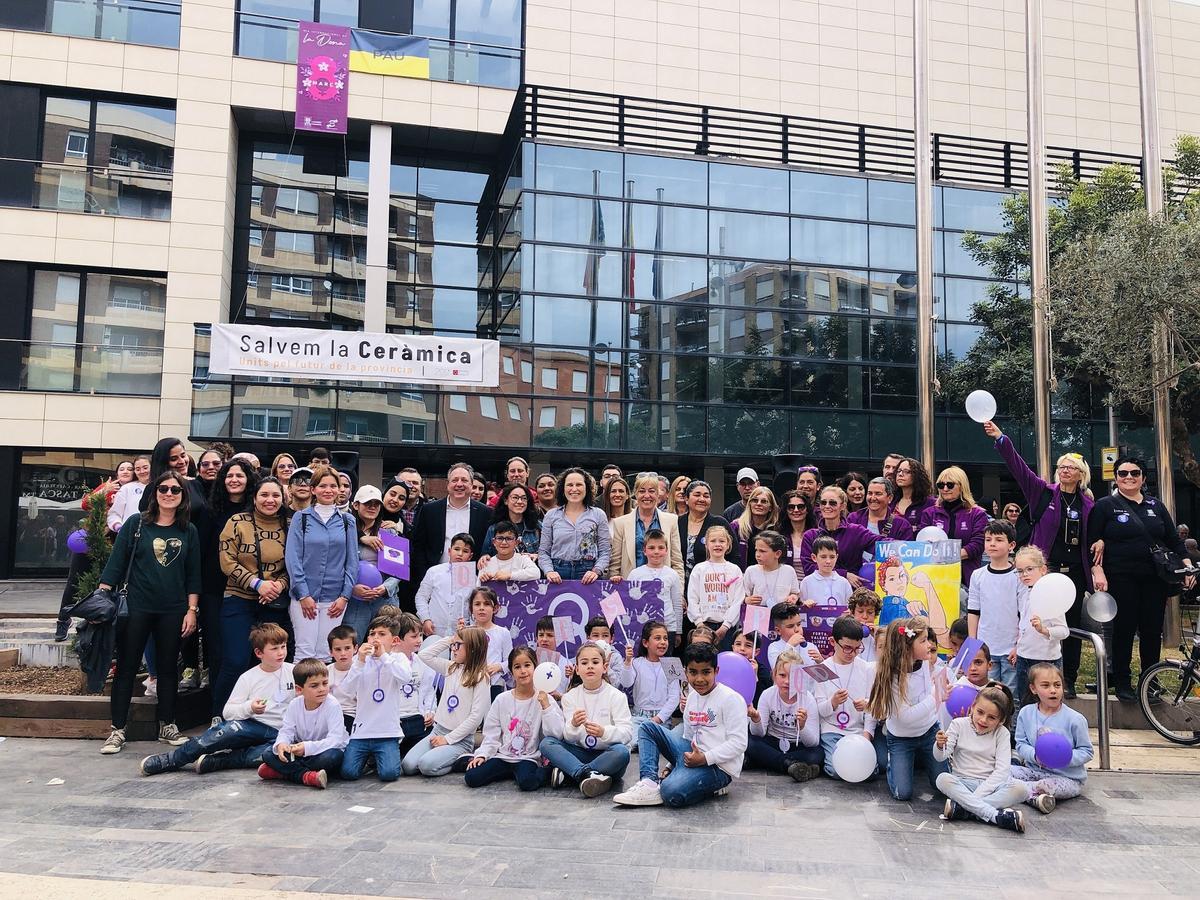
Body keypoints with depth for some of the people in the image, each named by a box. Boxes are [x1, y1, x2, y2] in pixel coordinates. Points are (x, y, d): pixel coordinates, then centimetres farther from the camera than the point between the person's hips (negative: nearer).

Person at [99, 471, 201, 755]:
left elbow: (193, 575, 7)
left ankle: (167, 726, 22)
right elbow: (115, 564, -1)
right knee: (126, 668, 4)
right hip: (136, 608, -2)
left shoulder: (188, 531, 5)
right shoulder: (136, 524, -1)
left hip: (173, 611, 2)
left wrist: (192, 609, 2)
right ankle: (118, 730, 13)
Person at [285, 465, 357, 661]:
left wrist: (345, 596, -2)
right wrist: (303, 594, -9)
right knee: (305, 652, -5)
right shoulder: (301, 518, 4)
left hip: (335, 598, 2)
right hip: (305, 595, -2)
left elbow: (352, 561, 7)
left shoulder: (347, 521, 9)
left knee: (325, 655, 3)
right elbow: (292, 558, -2)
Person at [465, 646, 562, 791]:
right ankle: (511, 772, 4)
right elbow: (491, 734, 8)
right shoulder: (502, 700, 4)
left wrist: (546, 705, -19)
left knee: (527, 782, -35)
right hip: (502, 756, 4)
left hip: (529, 758, -4)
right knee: (471, 777, -16)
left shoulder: (544, 699, -4)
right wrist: (482, 755, -6)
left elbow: (556, 733, -13)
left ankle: (544, 772, -3)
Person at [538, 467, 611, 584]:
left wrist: (596, 571, -12)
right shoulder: (551, 516, 9)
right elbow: (543, 552, 8)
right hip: (558, 573, 1)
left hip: (587, 574, -1)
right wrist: (549, 571, -8)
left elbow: (605, 552, 4)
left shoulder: (598, 515, 7)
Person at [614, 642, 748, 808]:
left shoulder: (731, 699, -12)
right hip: (692, 755, 9)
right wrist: (671, 764, 14)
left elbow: (738, 743, -17)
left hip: (718, 766, -9)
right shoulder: (692, 697, 13)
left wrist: (705, 758, -22)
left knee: (672, 792, -35)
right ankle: (649, 783, -13)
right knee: (647, 728, 1)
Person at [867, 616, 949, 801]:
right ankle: (892, 762, 22)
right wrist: (936, 698, -31)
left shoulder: (926, 662, -13)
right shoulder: (892, 676, -27)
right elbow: (906, 717, -29)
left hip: (929, 730, 4)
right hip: (901, 738, -4)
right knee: (903, 793, -7)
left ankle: (919, 758, 29)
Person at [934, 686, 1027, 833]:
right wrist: (940, 746, -30)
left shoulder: (1002, 733, 0)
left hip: (991, 784, 1)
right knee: (943, 779, -31)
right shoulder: (959, 724, -1)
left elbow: (1002, 769, -9)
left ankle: (960, 807, -32)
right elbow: (940, 757, -5)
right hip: (963, 783, -1)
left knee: (1021, 789, -27)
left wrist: (978, 794, -20)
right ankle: (997, 815, -35)